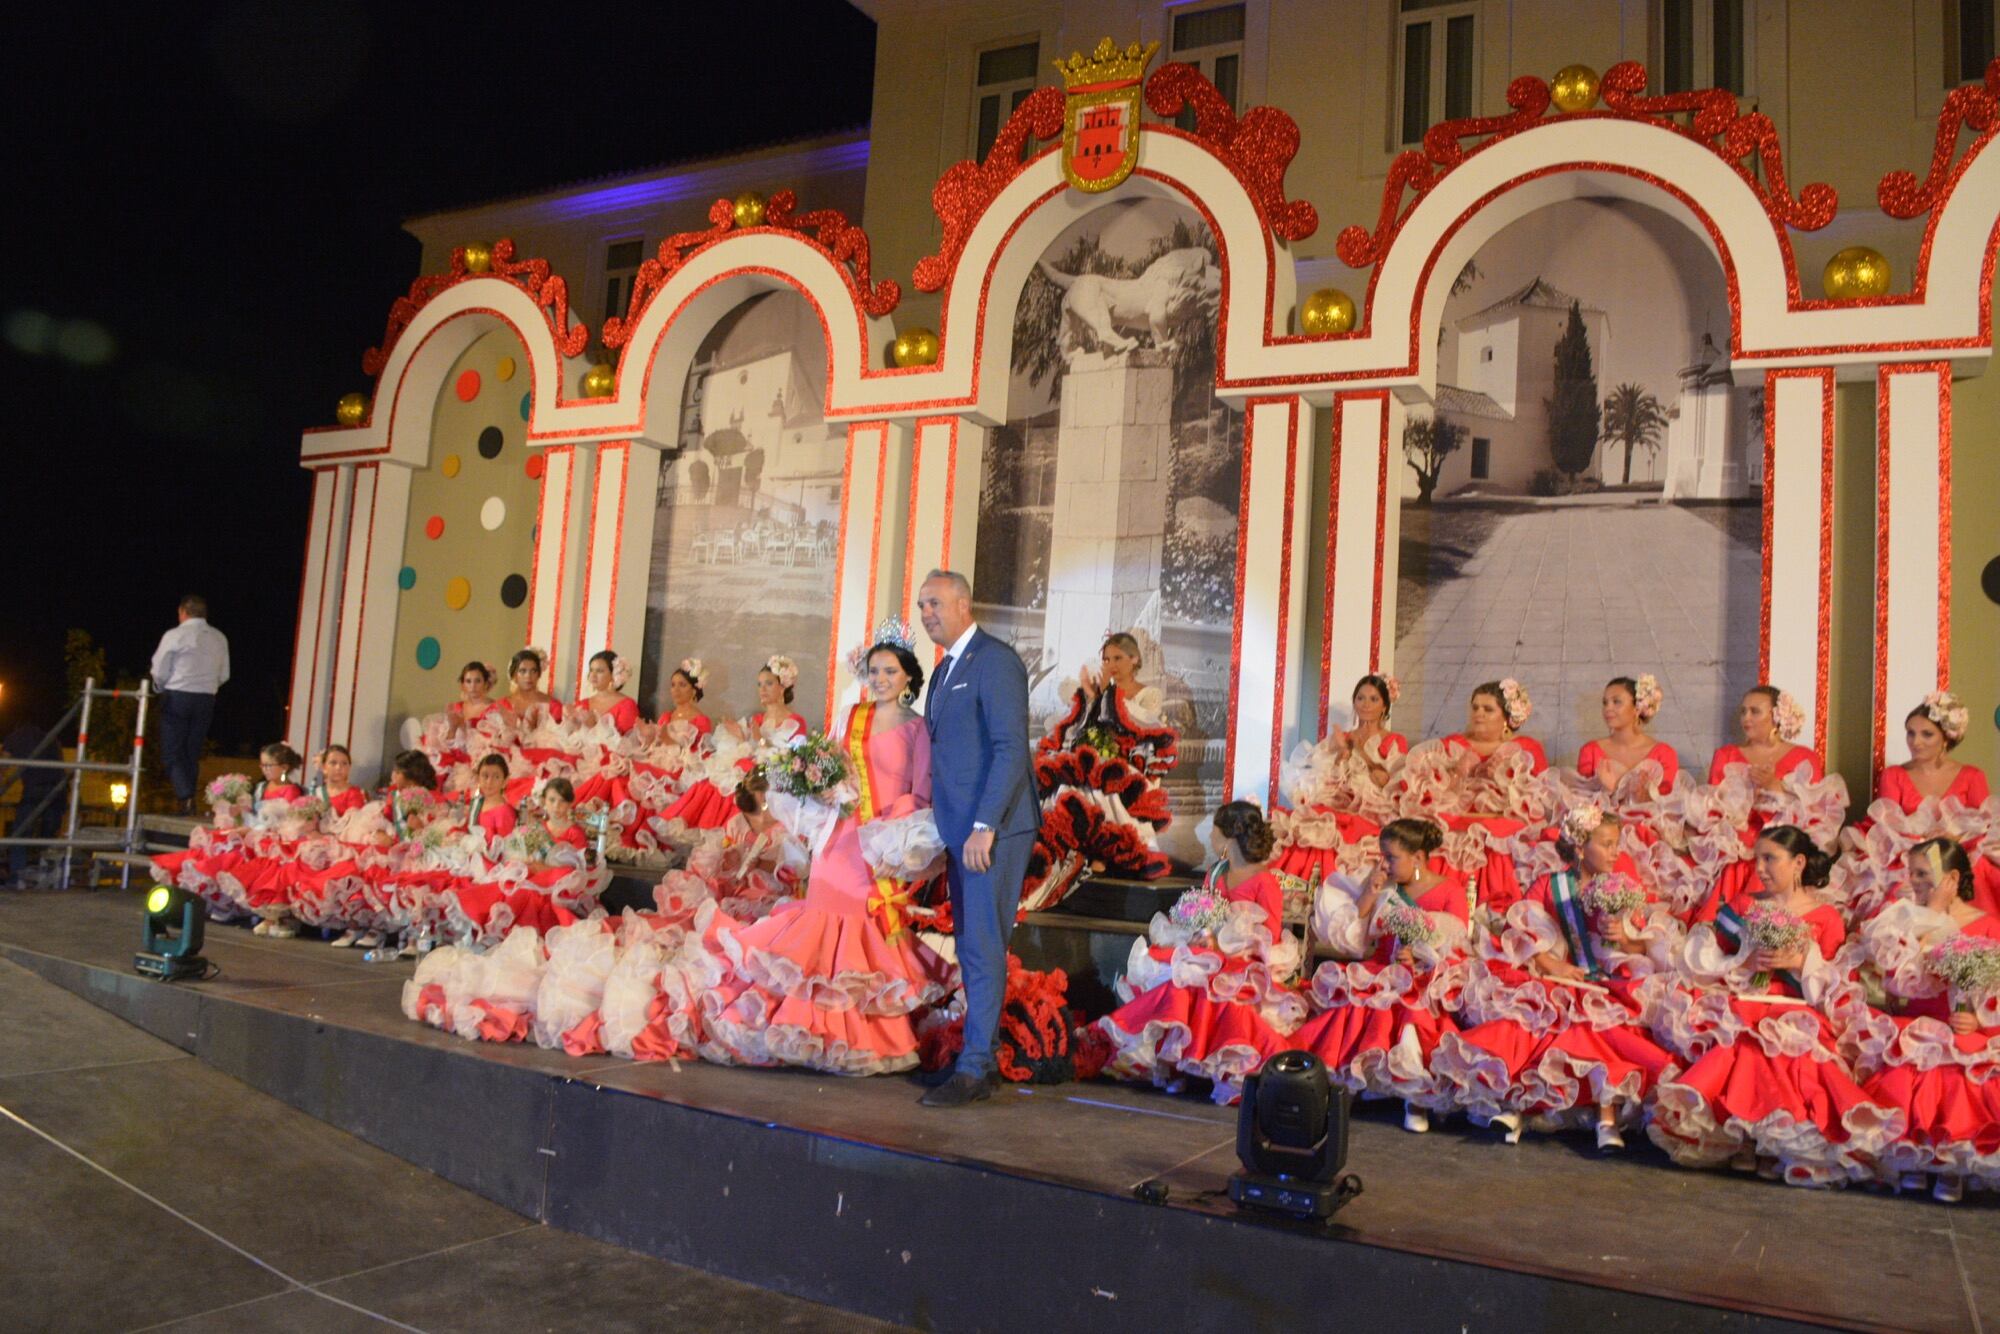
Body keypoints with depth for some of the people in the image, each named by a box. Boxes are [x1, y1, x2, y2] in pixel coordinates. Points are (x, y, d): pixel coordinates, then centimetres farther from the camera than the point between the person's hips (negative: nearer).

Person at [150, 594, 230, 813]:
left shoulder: (174, 636, -8)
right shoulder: (220, 639, 6)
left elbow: (159, 672, -3)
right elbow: (224, 676, 10)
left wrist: (160, 688, 16)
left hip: (176, 697, -4)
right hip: (206, 699, 4)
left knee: (172, 753, 1)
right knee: (193, 753, 12)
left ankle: (185, 797, -17)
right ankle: (188, 804, 13)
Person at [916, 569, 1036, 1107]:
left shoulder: (995, 661, -10)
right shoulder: (945, 670, 19)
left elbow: (1010, 749, -17)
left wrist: (984, 826, -22)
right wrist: (945, 828, 14)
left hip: (992, 827, -9)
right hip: (960, 828, 9)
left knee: (982, 946, -7)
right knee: (970, 946, 11)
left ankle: (973, 1069, -2)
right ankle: (984, 1059, 19)